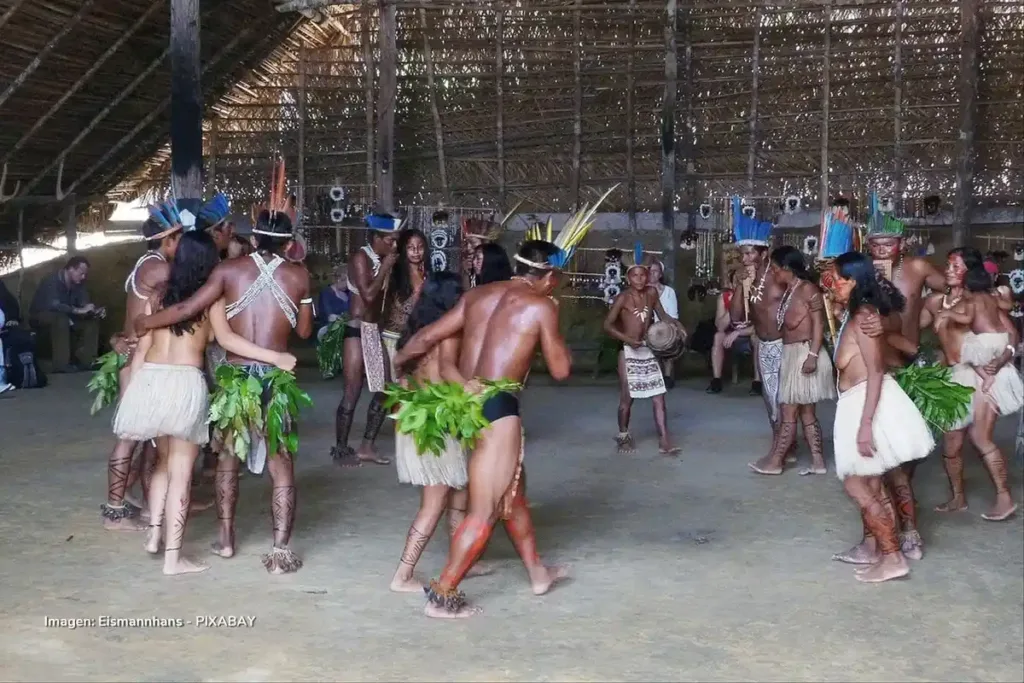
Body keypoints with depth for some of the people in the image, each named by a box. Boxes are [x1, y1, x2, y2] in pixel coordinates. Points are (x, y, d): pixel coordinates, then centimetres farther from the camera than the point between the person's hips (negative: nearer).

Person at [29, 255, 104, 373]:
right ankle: (61, 365, -38)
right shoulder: (52, 281, -26)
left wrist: (96, 310, -27)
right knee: (61, 318, -38)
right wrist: (79, 310, -45)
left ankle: (85, 361, -15)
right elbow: (53, 305, -42)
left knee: (92, 321, -11)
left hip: (65, 319, 7)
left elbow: (84, 304, -5)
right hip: (41, 318, -7)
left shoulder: (78, 284, -2)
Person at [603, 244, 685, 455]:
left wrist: (676, 324, -3)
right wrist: (628, 339, -22)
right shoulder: (623, 298, -11)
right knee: (627, 398, 4)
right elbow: (608, 325, -11)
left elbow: (662, 314, 17)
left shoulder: (651, 293, 3)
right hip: (629, 352, -4)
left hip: (649, 350, 4)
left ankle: (664, 441, 0)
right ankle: (623, 436, 25)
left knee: (659, 396, -1)